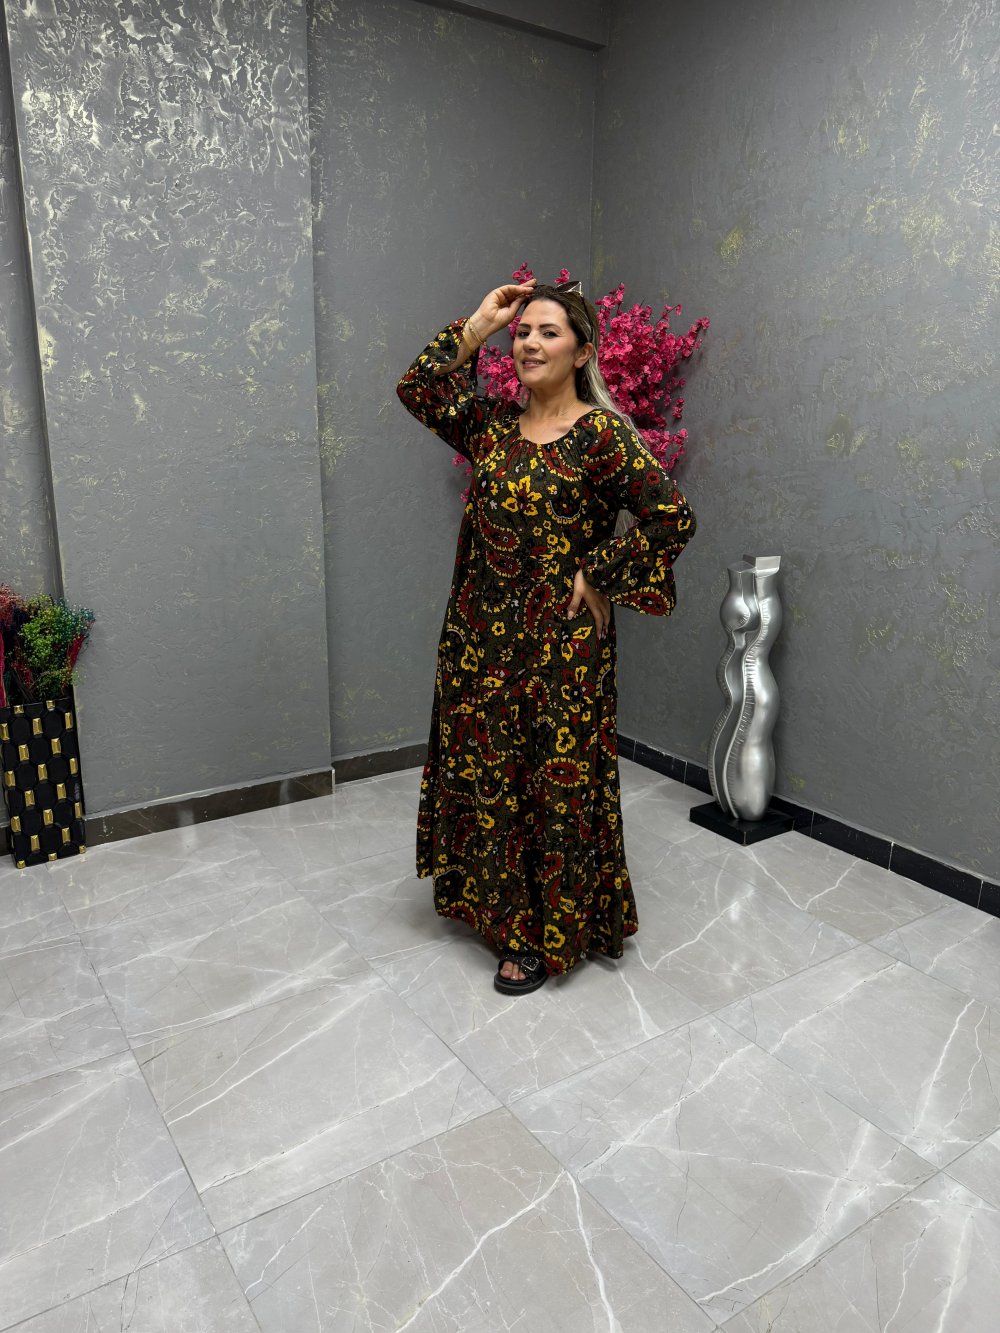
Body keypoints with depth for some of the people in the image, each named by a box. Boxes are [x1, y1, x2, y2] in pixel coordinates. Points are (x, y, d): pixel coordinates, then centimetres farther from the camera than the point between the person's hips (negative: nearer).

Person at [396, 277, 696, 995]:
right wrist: (477, 324, 3)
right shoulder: (495, 423, 8)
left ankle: (547, 936, 23)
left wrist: (599, 577, -13)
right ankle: (498, 904, 39)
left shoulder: (603, 435, -11)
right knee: (483, 771, 16)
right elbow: (418, 390, 8)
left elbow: (673, 516, -16)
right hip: (482, 638, 7)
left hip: (560, 644, -6)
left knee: (555, 783, 5)